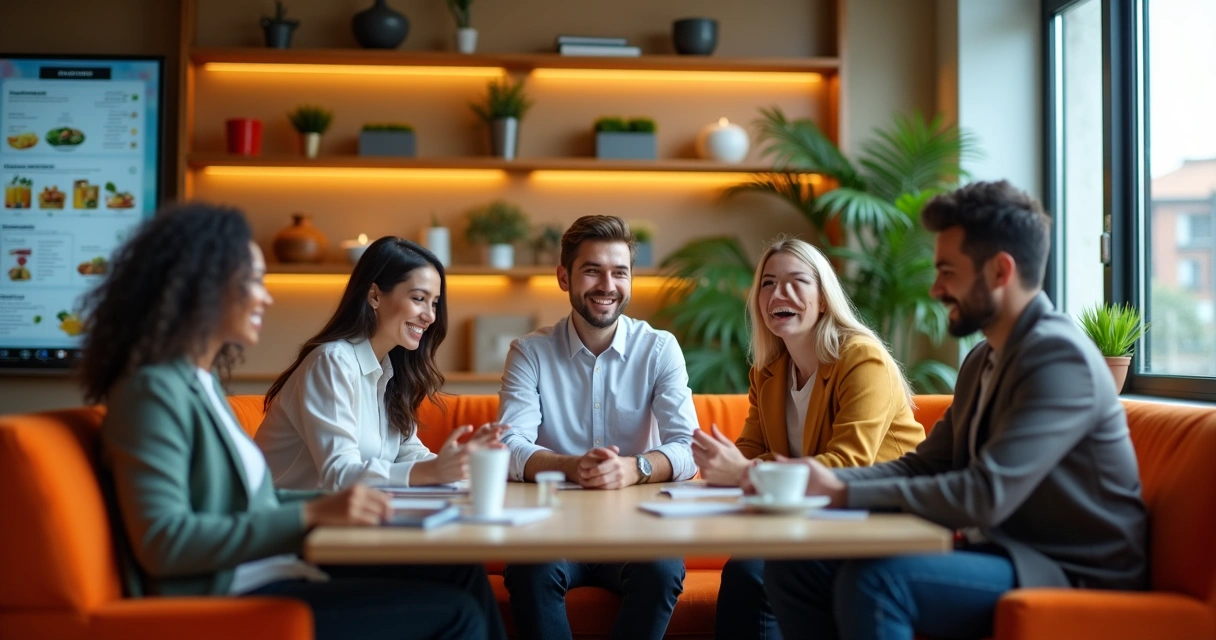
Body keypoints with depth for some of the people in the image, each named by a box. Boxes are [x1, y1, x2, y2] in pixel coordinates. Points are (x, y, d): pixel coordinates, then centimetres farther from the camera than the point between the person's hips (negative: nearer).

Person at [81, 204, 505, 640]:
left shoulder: (202, 380, 14)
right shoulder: (153, 389, -14)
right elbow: (162, 543, -22)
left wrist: (336, 503, 3)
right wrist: (310, 514, -22)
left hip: (271, 575, 9)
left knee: (461, 574, 2)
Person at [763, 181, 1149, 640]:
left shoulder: (1060, 357, -17)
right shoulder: (983, 360, 13)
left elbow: (986, 496, -27)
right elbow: (922, 466, 10)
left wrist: (844, 493, -23)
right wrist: (824, 480, -7)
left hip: (1075, 578, -9)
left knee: (875, 579, -32)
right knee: (793, 565, -3)